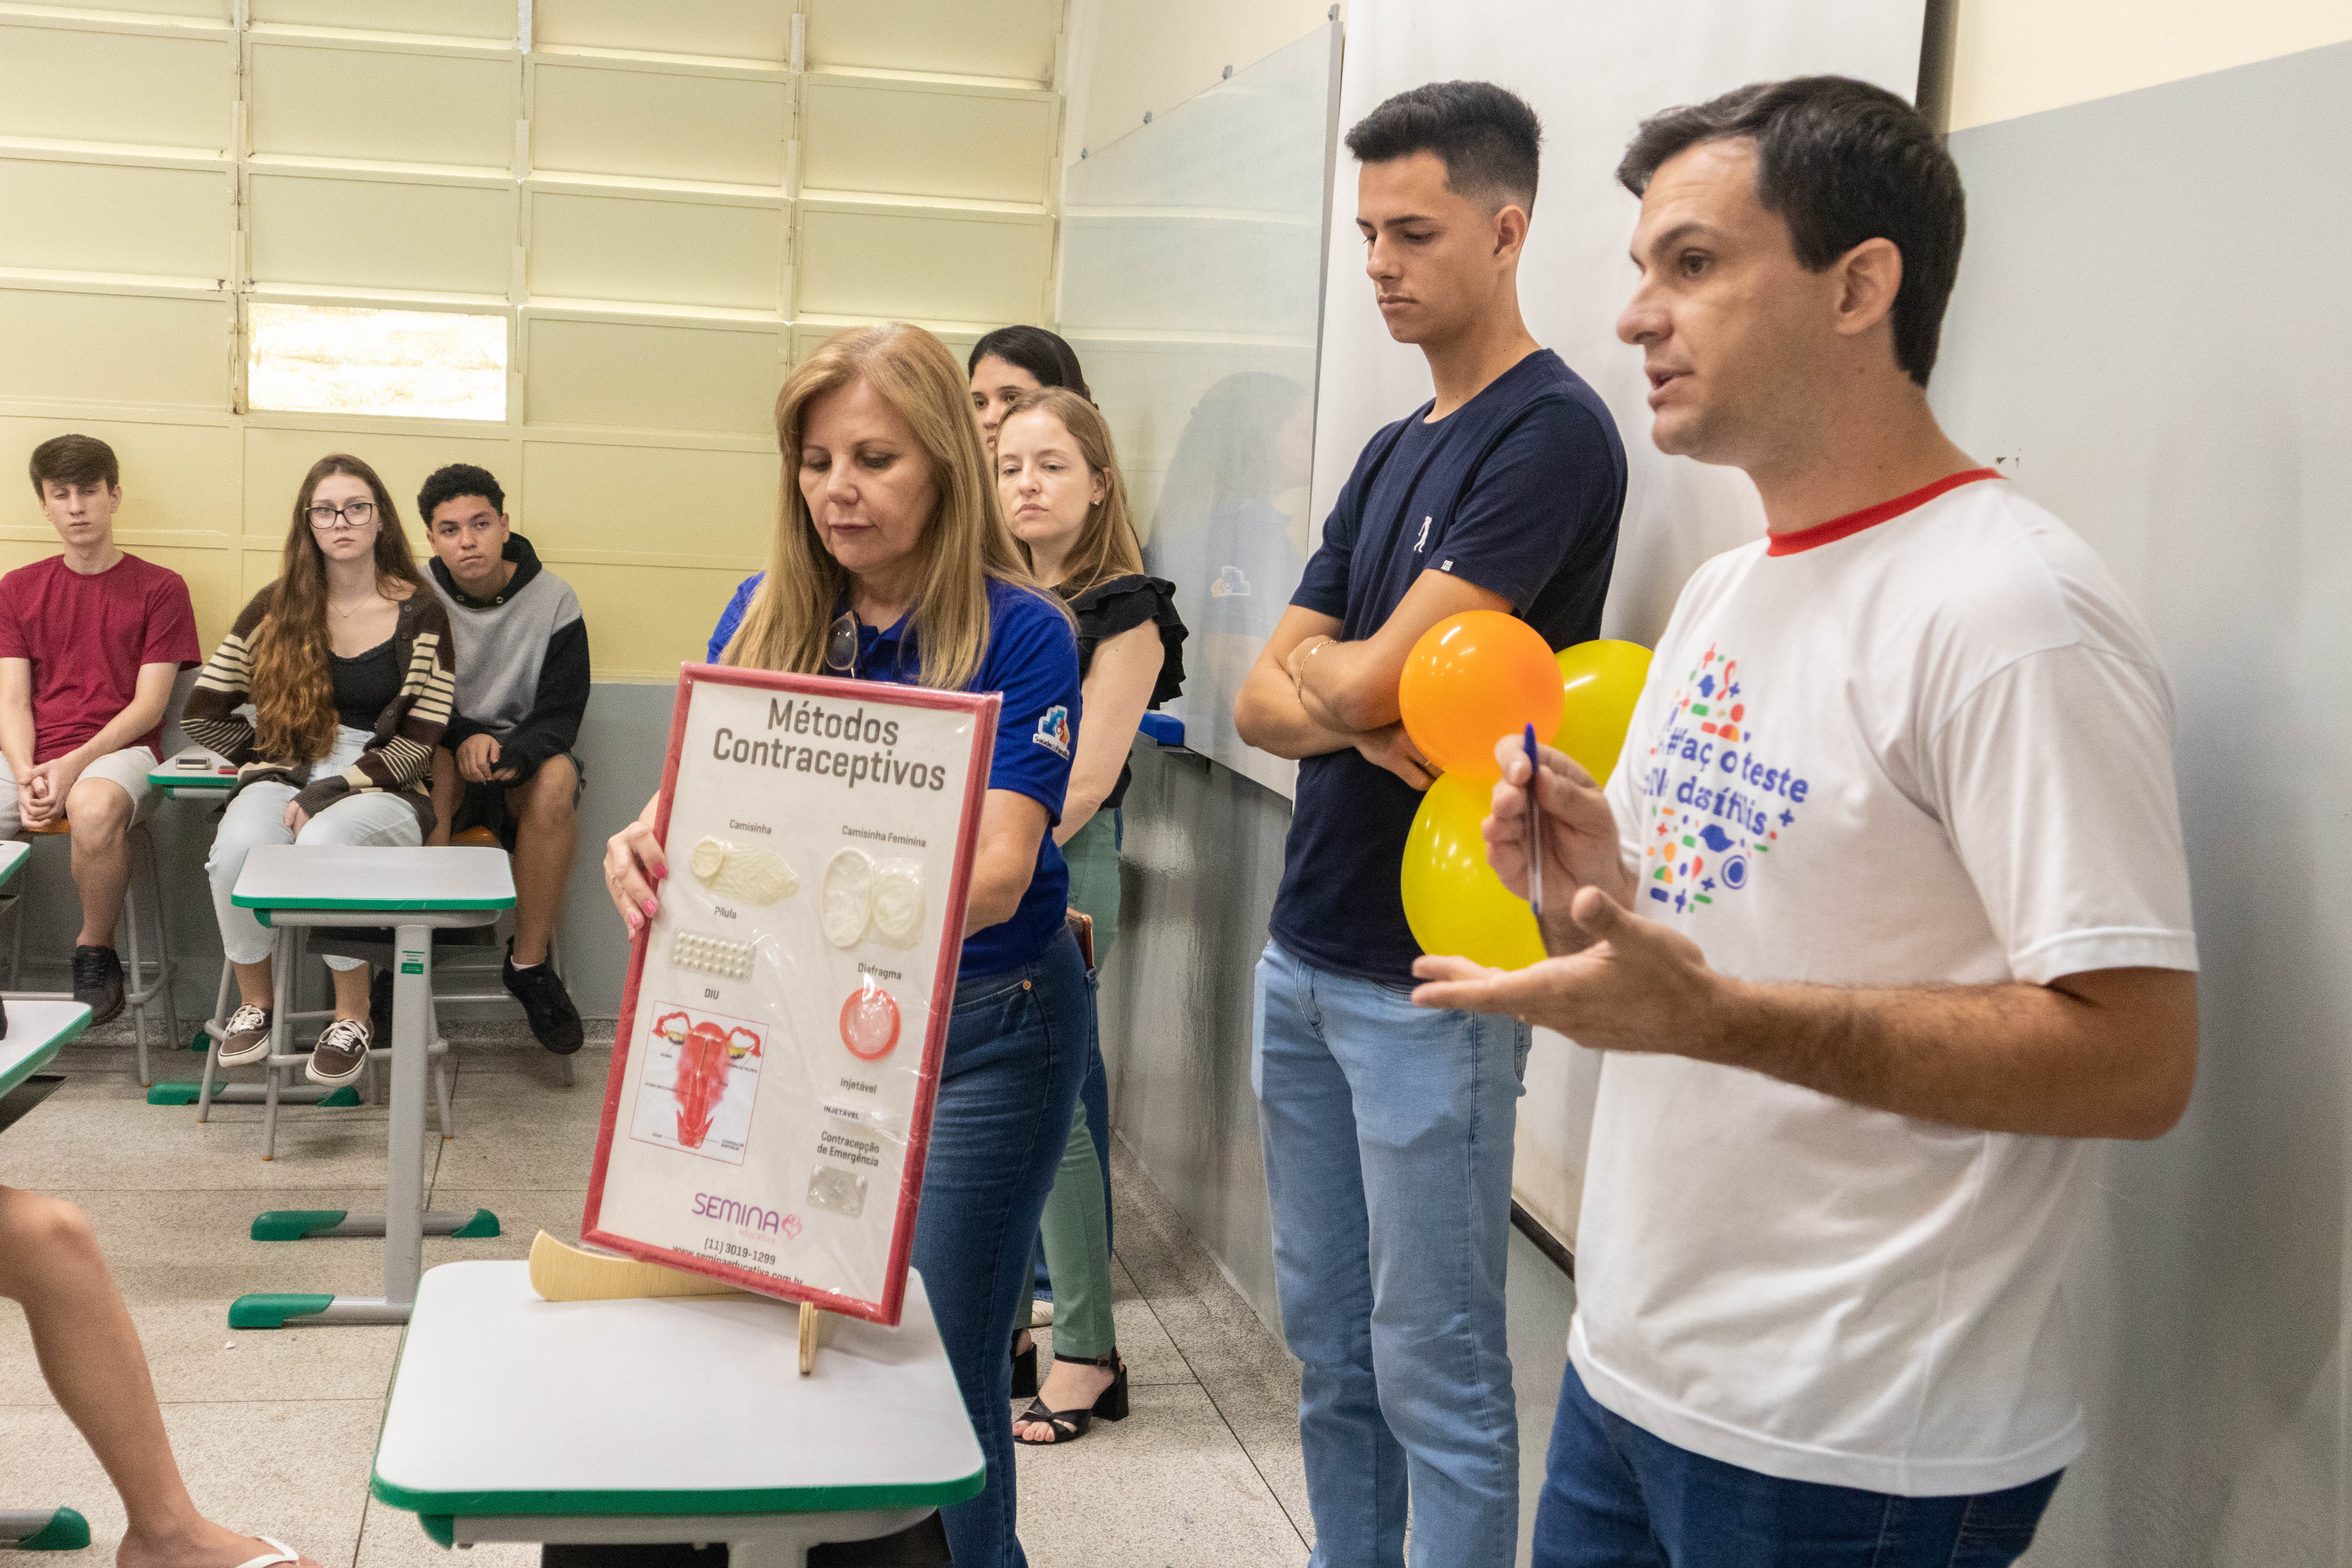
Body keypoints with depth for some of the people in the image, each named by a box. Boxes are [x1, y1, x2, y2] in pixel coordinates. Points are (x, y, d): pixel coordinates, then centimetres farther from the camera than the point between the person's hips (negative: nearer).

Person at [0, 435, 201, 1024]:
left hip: (117, 750, -3)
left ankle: (95, 955, -16)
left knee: (95, 806, -39)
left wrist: (73, 766, -15)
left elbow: (149, 706, -1)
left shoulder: (159, 588, 6)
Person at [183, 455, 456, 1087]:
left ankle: (354, 1016, -16)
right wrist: (275, 764, 2)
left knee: (324, 842, -37)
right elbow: (203, 714, 12)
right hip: (287, 777, 2)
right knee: (239, 845, -33)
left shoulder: (421, 615, 3)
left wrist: (329, 792, -14)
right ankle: (254, 1004, -7)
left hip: (383, 792, -2)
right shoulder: (276, 608, 10)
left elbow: (419, 741, -5)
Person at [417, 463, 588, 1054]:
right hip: (445, 750, 0)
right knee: (430, 763, -35)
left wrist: (509, 754, -27)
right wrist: (464, 738, -21)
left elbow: (561, 716, -7)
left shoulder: (553, 600, -4)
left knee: (557, 777, -35)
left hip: (521, 759, 0)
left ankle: (529, 962, -27)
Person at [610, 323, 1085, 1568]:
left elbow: (999, 863, -24)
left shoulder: (1019, 634, -13)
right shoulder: (772, 618, 2)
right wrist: (643, 846, -28)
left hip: (980, 1028, -5)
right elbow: (693, 786, -4)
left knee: (937, 1369, 1)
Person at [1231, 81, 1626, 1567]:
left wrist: (1323, 669, 2)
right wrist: (1366, 717, -13)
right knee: (1327, 1345, 16)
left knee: (1435, 1373, 1)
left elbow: (1369, 680, -20)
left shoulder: (1552, 433, -13)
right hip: (1306, 957, 8)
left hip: (1427, 982, -8)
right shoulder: (1394, 452, 14)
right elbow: (1263, 703, 7)